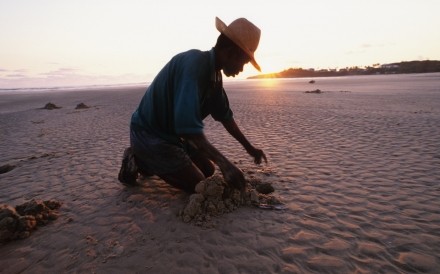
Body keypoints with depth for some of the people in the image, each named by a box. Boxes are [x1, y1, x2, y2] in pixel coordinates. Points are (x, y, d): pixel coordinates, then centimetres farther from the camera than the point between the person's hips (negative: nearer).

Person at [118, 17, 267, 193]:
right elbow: (187, 125, -35)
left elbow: (225, 116, 12)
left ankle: (149, 159, 20)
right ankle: (139, 161, 4)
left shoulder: (214, 73, 2)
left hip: (172, 133, 9)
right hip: (149, 134, -9)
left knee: (208, 170, 13)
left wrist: (249, 148, 14)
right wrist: (224, 163, -34)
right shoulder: (194, 63, -26)